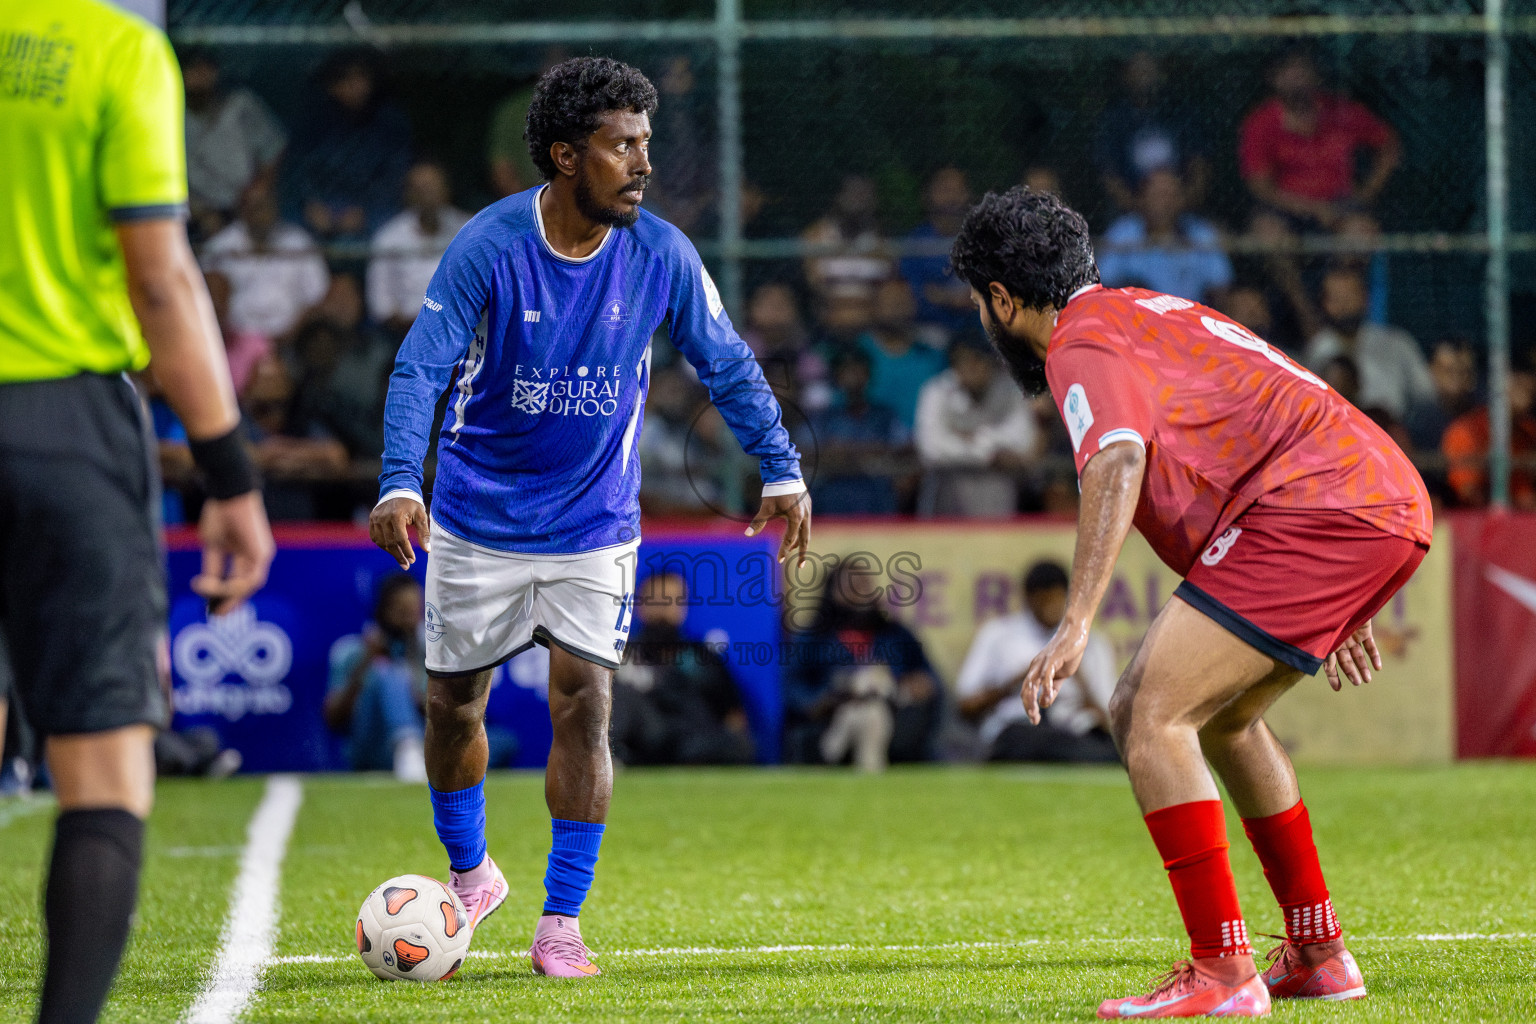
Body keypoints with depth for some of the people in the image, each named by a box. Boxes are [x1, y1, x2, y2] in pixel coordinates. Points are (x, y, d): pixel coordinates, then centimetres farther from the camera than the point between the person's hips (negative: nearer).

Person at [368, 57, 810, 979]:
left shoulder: (662, 255, -10)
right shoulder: (489, 246, -18)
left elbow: (728, 364, 2)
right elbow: (421, 368, -21)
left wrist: (783, 471, -7)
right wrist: (400, 484, -35)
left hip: (594, 527, 1)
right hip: (479, 520, -1)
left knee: (584, 703, -10)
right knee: (453, 706, 11)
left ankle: (562, 922, 0)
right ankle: (470, 876, 36)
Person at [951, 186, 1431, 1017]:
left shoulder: (1083, 343, -2)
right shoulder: (1149, 312, 28)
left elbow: (1119, 460, -22)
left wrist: (1076, 623, -30)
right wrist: (1330, 606, 42)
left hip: (1316, 511, -10)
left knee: (1150, 716, -12)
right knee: (1222, 718, 25)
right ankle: (1317, 955, 28)